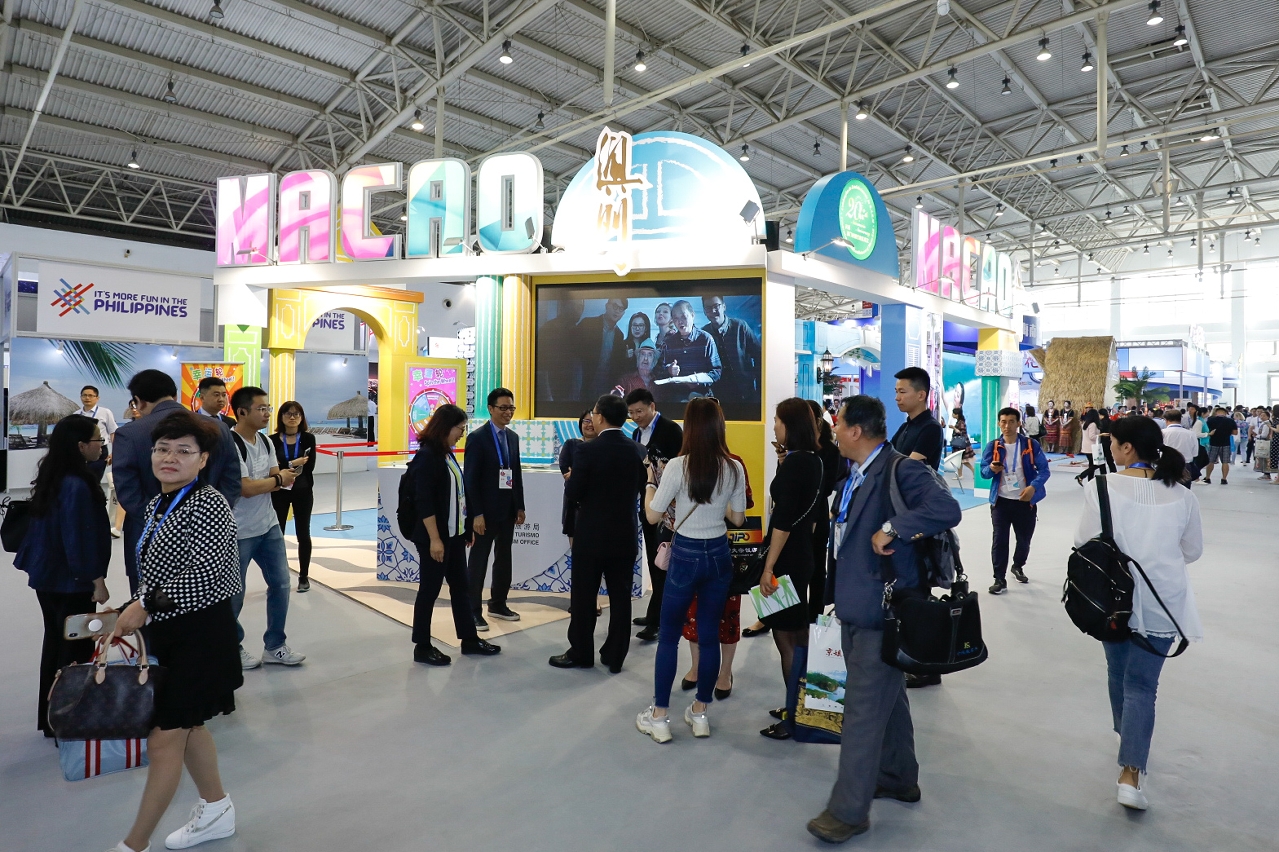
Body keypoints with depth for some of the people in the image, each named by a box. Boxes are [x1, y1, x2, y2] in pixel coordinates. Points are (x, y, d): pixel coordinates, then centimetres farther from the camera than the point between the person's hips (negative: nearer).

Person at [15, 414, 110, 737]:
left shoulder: (51, 479, 5)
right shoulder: (78, 485, -23)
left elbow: (42, 527, 14)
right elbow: (82, 539, -23)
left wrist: (31, 564, 22)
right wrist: (97, 580, -17)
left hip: (47, 578, 10)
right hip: (72, 583, -10)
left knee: (55, 643, 19)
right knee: (75, 650, 1)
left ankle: (50, 717, 31)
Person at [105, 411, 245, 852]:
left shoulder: (209, 505, -18)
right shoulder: (156, 504, 8)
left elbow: (210, 575, -23)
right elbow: (153, 569, 16)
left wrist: (145, 604, -17)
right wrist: (135, 610, 5)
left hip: (200, 631, -9)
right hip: (166, 630, 9)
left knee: (165, 738, -2)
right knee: (188, 725, 20)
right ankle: (217, 811, 39)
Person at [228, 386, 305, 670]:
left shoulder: (266, 442, 7)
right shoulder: (230, 444, -19)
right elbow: (246, 488, -23)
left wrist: (284, 475, -15)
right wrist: (279, 479, -9)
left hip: (269, 526, 8)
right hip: (238, 531, -7)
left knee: (280, 584, 8)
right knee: (234, 592, 7)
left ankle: (274, 646, 20)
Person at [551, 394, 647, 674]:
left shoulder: (587, 451, -15)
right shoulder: (637, 451, -1)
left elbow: (573, 493, -13)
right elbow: (640, 488, 8)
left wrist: (570, 479, 8)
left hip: (592, 535, -4)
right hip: (625, 535, 4)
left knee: (584, 597, 9)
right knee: (620, 597, 10)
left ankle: (581, 653, 19)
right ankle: (615, 656, 18)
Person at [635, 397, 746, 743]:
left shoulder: (678, 465, -15)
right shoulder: (735, 468, -3)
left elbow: (652, 515, -9)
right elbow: (737, 518, 6)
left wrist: (650, 483, 6)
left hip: (686, 555, -4)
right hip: (719, 555, 4)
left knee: (669, 636, 9)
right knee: (709, 635, 13)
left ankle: (659, 717, 16)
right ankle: (700, 712, 25)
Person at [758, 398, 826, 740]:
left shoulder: (793, 462, -18)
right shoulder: (815, 460, 8)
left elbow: (783, 521, -21)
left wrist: (768, 568, -19)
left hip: (786, 558, -9)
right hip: (803, 555, 9)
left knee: (786, 637, 0)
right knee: (799, 633, 18)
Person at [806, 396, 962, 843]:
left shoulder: (902, 470, -19)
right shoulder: (855, 474, 10)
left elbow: (947, 510, -33)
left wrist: (892, 529, -30)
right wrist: (838, 590, 16)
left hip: (881, 613, -9)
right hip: (857, 609, 10)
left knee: (863, 711, -1)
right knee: (888, 699, 24)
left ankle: (849, 810, 12)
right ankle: (899, 778, 42)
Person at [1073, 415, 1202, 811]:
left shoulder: (1102, 488, -14)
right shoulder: (1181, 496, -5)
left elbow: (1083, 543, -8)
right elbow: (1192, 550, 7)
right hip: (1161, 603, 1)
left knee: (1118, 672, 21)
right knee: (1142, 684, 3)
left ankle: (1126, 733, 43)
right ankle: (1131, 773, -5)